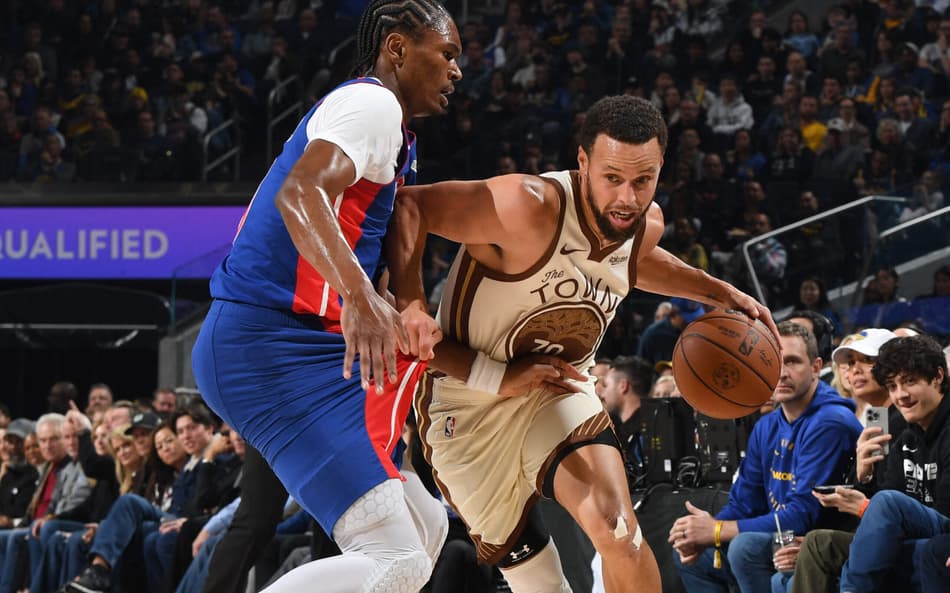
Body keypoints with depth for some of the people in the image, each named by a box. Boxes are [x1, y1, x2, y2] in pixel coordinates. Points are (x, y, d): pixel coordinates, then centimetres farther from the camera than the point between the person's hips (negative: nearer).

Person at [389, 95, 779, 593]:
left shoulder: (646, 225, -8)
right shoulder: (529, 208, -32)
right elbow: (407, 206, -29)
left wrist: (718, 292, 10)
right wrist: (410, 308, -41)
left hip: (554, 390, 4)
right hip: (470, 406, -4)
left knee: (619, 533, -20)